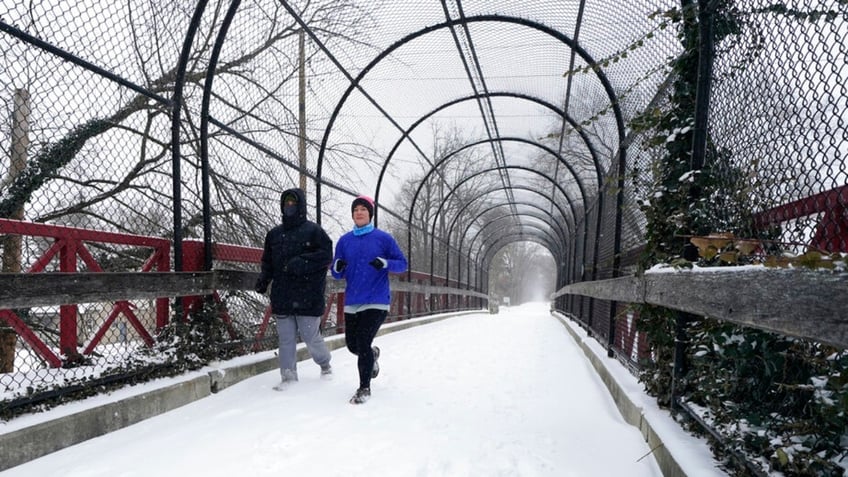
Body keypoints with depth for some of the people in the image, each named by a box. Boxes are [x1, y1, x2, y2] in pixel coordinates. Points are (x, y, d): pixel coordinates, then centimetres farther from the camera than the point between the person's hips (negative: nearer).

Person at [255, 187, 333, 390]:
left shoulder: (313, 231, -2)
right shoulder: (274, 233, 14)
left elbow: (326, 256, -10)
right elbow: (268, 261, 19)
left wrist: (301, 262, -20)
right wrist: (264, 279, 1)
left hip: (308, 296, -4)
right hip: (282, 296, 5)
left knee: (311, 337, 1)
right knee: (286, 339, 5)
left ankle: (325, 364, 28)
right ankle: (288, 376, 15)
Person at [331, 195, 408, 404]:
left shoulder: (384, 238, -3)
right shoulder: (344, 240, 5)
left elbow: (402, 263, 0)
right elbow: (337, 274, 8)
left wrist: (385, 263, -20)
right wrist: (337, 267, -16)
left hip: (377, 301, -4)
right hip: (352, 302, 4)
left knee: (363, 343, -12)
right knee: (352, 345, 12)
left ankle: (364, 388, 8)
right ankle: (372, 355, 48)